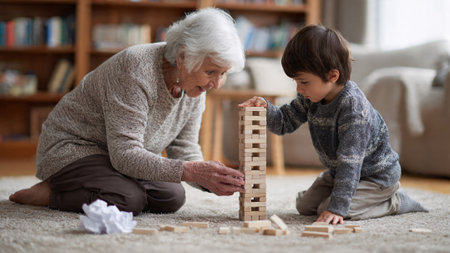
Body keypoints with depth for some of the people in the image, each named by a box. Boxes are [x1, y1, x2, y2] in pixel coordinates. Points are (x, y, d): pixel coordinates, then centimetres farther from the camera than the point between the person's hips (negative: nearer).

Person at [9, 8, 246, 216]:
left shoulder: (194, 85, -8)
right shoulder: (136, 70, -32)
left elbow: (185, 152, -5)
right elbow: (125, 155, -35)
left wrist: (214, 179, -25)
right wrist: (191, 172, -43)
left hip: (119, 154, 9)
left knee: (172, 198, -8)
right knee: (129, 200, -30)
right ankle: (49, 193, -6)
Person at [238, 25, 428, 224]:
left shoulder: (353, 107, -35)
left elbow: (349, 162, -37)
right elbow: (285, 122, 1)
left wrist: (337, 208, -40)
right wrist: (266, 108, -22)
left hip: (377, 176, -8)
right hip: (337, 171, 8)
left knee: (328, 211, -20)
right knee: (305, 206, 4)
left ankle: (394, 201, -2)